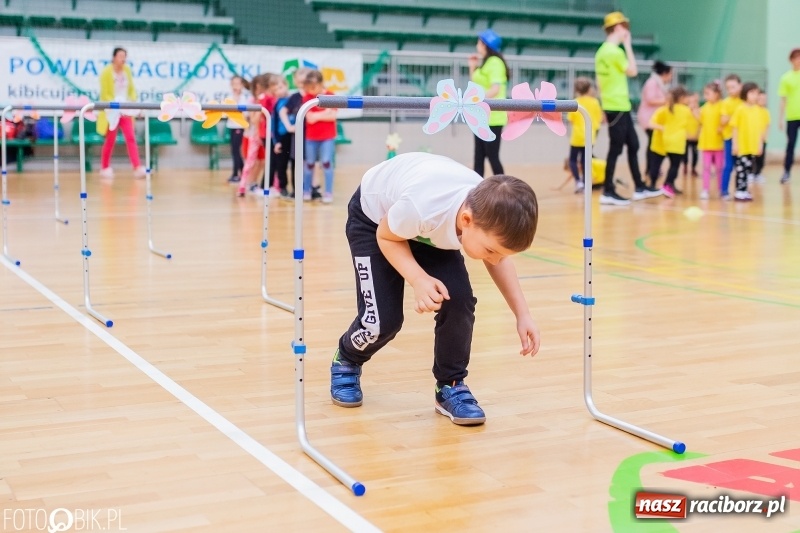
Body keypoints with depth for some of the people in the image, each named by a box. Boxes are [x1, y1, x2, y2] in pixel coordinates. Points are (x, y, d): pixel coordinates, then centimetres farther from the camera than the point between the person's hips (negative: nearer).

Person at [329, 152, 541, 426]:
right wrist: (418, 279, -38)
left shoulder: (492, 215, -29)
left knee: (459, 300, -16)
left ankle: (451, 386, 6)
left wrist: (522, 315, -14)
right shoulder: (420, 207, -46)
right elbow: (386, 236, -22)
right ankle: (345, 362, 22)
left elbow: (499, 259, -5)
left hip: (434, 226, 4)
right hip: (373, 217, -4)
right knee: (383, 320, -12)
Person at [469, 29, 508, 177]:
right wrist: (472, 67, 17)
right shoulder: (485, 63, 18)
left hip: (492, 118, -10)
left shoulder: (495, 62, -12)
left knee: (492, 156, -8)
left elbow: (495, 89, -23)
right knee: (478, 157, 10)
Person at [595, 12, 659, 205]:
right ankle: (608, 192, 0)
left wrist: (605, 106, 20)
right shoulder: (614, 51, -16)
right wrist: (627, 45, -3)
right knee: (616, 149, -4)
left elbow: (601, 82, 16)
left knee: (633, 145, 15)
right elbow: (633, 71, -8)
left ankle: (639, 188, 21)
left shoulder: (603, 51, 13)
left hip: (615, 106, 10)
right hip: (618, 107, -10)